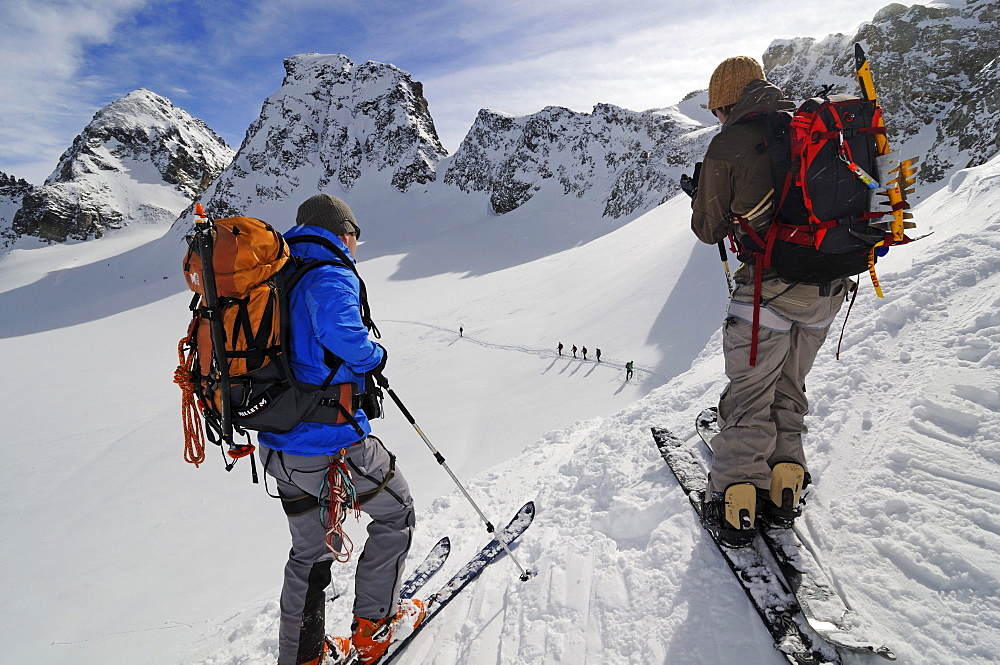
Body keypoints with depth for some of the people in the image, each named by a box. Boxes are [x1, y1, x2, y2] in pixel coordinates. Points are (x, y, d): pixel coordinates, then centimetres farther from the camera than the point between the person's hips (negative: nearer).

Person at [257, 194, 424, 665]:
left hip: (281, 445, 9)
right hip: (333, 443, -8)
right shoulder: (331, 276, -15)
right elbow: (339, 330, -36)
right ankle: (373, 626, 28)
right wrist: (375, 358, -16)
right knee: (395, 513, 16)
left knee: (309, 550, 25)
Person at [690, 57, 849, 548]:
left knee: (750, 394, 4)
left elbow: (708, 230, -1)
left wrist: (702, 200, 19)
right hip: (828, 285, 6)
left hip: (770, 285, -6)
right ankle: (785, 489, 26)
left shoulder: (728, 144, -7)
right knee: (790, 388, 18)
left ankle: (735, 504, 11)